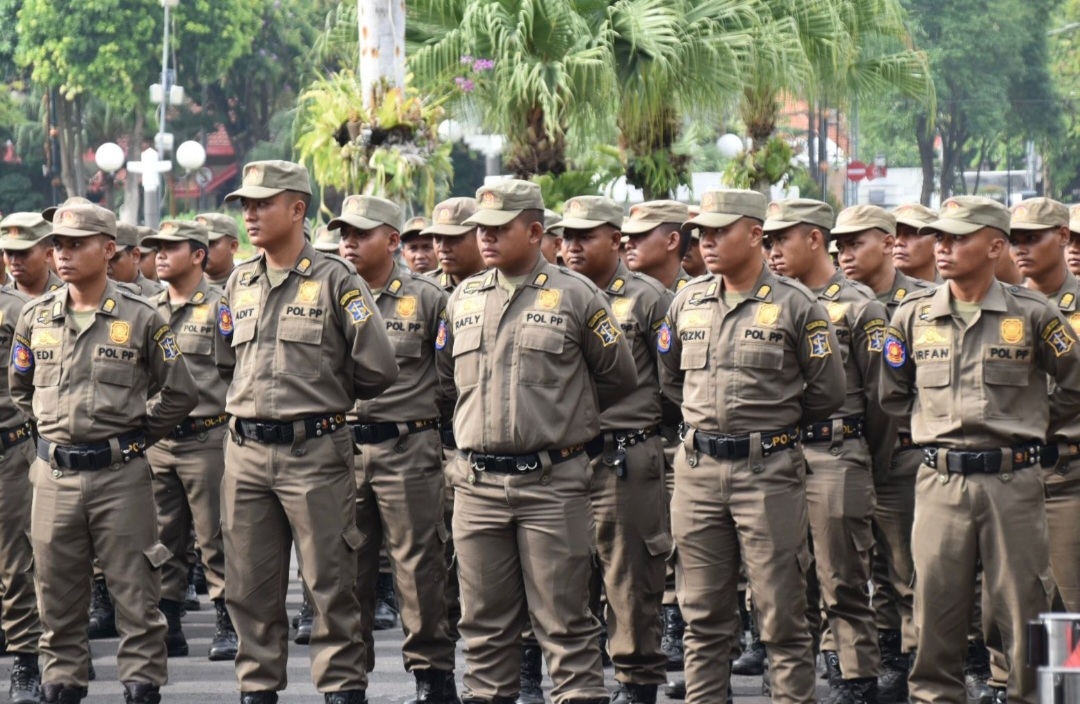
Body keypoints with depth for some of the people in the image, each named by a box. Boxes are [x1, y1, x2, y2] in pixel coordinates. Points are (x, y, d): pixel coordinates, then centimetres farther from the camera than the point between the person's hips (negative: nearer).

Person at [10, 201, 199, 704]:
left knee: (135, 592, -2)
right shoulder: (36, 317, 7)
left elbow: (180, 393, 4)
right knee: (57, 595, 8)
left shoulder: (140, 319, -2)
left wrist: (135, 436, 3)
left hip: (120, 474, -3)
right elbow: (20, 388, 22)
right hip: (54, 474, 3)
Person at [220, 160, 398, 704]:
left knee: (329, 581, -2)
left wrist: (328, 395, 6)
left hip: (314, 450, -6)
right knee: (249, 583, 8)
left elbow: (378, 368, -8)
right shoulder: (239, 284, 12)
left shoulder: (335, 281, -6)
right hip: (246, 451, 6)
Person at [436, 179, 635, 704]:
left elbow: (618, 377, 6)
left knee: (563, 618, -3)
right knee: (484, 620, 8)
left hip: (552, 482, -4)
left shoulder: (574, 296, -2)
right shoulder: (464, 298, 11)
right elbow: (448, 378, 24)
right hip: (477, 481, 4)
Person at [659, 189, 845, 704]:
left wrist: (773, 421, 7)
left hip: (768, 470, -4)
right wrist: (711, 416, 13)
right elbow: (669, 377, 22)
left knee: (782, 615, -2)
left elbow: (827, 392, -1)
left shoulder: (794, 306, -4)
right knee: (703, 616, 8)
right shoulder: (688, 302, 10)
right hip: (697, 470, 4)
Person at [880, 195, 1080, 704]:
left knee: (1022, 603, 1)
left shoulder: (1033, 314, -1)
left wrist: (1030, 426, 9)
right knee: (936, 604, 3)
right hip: (939, 483, 2)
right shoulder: (913, 316, 7)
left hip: (1012, 481, -2)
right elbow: (892, 394, 19)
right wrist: (930, 428, 12)